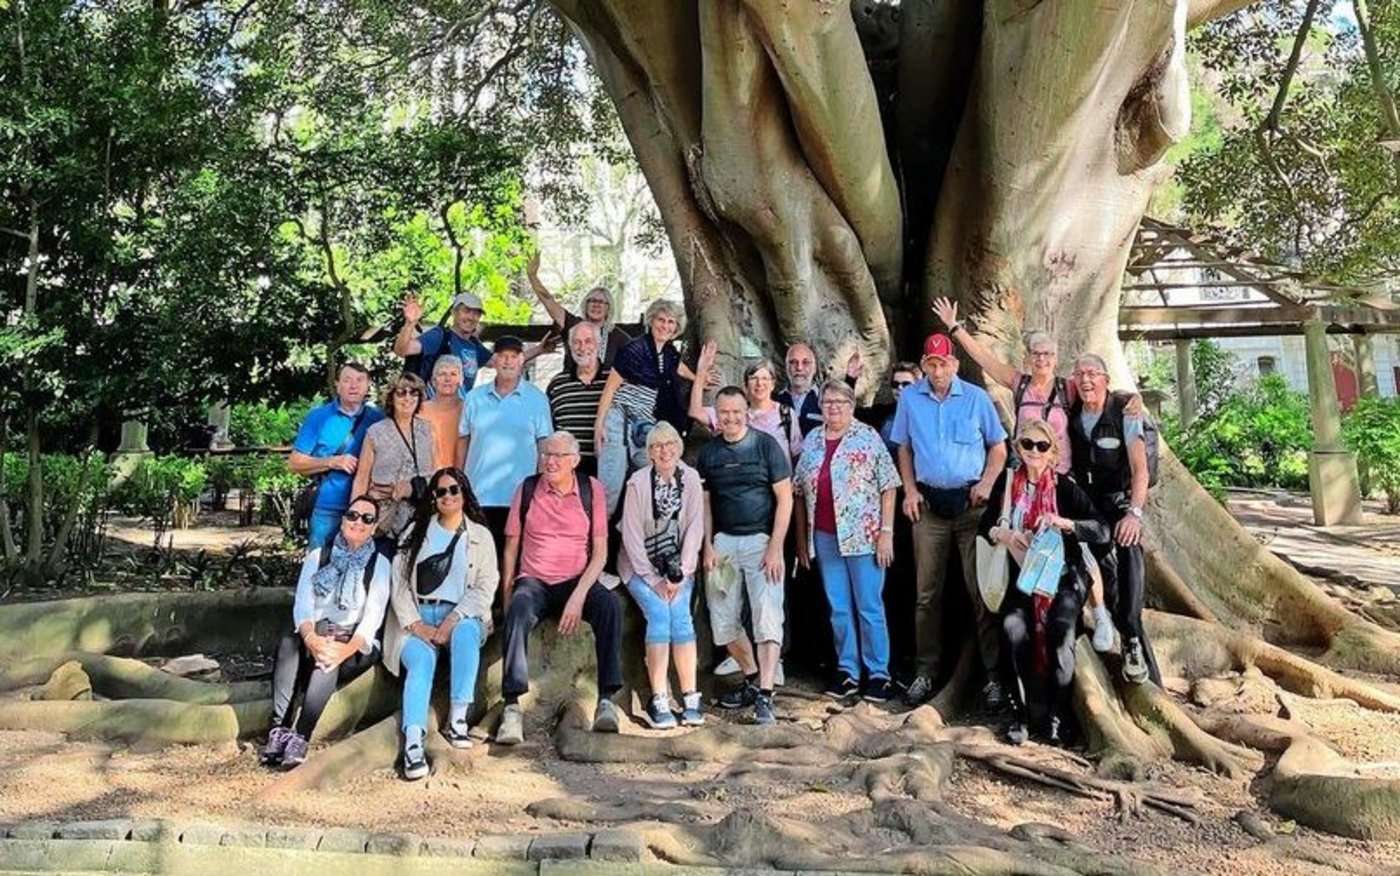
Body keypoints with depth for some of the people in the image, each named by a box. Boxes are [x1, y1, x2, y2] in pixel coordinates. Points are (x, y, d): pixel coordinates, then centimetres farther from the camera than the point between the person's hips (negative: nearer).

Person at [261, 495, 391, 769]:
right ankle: (279, 729, -36)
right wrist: (311, 639, -24)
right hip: (314, 636, 2)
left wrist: (347, 649, -27)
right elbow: (302, 604, -2)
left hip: (357, 646, -2)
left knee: (331, 657, -34)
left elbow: (373, 616, -8)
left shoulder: (379, 564, 5)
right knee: (288, 642, -30)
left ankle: (300, 738, -38)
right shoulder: (317, 556, 11)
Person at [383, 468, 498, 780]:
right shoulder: (417, 531, 16)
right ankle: (413, 744, -44)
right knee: (421, 661, -30)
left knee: (465, 633, -36)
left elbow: (485, 587, 1)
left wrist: (452, 621, -14)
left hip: (460, 615, 0)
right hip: (418, 616, 1)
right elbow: (399, 582, 7)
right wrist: (415, 624, -10)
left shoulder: (480, 535, 12)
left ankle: (457, 719, -35)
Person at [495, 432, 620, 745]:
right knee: (519, 610, -34)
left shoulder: (592, 490, 3)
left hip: (576, 581, 0)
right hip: (533, 581, 0)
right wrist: (507, 594, -3)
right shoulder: (528, 489, 5)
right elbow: (511, 546, 8)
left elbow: (600, 551, -1)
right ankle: (512, 706, -37)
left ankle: (607, 699, -30)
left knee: (610, 604, -31)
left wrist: (579, 596, -15)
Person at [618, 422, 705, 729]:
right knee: (659, 614, -23)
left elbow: (695, 528, -3)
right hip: (641, 565, -2)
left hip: (677, 565, 2)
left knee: (680, 614, -20)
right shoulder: (638, 482, -10)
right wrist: (653, 579, -13)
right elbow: (631, 536, -10)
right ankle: (658, 701, -19)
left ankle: (690, 698, -15)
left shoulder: (690, 478, -3)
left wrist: (680, 575, -10)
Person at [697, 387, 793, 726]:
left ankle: (764, 695, -6)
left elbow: (785, 498, -5)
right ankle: (751, 677, 25)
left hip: (760, 540, -4)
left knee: (767, 619, -9)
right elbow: (705, 503, 12)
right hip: (723, 542, 4)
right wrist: (708, 546, 2)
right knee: (723, 620, 6)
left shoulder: (766, 446, -3)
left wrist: (775, 547, -11)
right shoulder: (708, 453, 9)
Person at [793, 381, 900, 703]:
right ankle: (847, 671, 20)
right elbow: (799, 491, 13)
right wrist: (801, 538, 10)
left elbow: (888, 487, -4)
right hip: (824, 536, 4)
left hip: (862, 535, -4)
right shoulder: (811, 441, 10)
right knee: (838, 608, 11)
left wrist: (886, 532, -10)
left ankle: (878, 674, 12)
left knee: (869, 607, 2)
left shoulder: (868, 437, -2)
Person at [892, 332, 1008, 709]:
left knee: (982, 589, -1)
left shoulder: (976, 398, -1)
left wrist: (987, 483, -10)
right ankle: (926, 671, 15)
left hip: (972, 503, -2)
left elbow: (998, 448, 5)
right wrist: (910, 490, 0)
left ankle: (993, 673, 6)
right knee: (927, 593, 7)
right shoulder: (910, 399, 4)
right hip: (928, 503, 2)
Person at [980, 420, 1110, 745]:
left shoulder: (1064, 486, -4)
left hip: (1064, 575, -2)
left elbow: (1102, 532, -10)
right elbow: (985, 525, 7)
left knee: (1060, 630, -29)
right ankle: (1019, 714, -16)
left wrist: (1063, 522, -25)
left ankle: (1056, 717, -15)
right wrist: (1003, 534, -15)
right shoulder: (1008, 482, 4)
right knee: (1014, 627, -27)